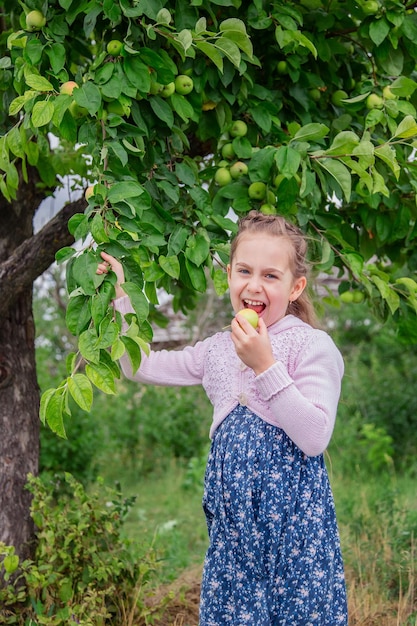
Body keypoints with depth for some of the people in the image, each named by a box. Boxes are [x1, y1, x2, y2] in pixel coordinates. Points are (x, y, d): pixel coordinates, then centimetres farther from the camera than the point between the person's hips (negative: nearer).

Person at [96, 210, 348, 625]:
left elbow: (315, 439, -16)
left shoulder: (313, 346, -7)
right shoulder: (217, 350, 11)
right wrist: (121, 296, 16)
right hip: (234, 518, 5)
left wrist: (266, 367, -20)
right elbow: (140, 366, 21)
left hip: (294, 517, -5)